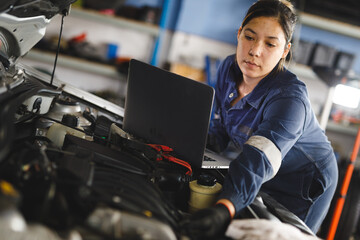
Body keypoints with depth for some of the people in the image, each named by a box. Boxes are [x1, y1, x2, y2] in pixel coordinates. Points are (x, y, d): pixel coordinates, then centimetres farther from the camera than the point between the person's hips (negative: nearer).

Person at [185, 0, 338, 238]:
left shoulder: (289, 98, -35)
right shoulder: (229, 69, -12)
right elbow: (221, 129, 2)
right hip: (262, 181, 6)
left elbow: (260, 159, -53)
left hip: (303, 185, -6)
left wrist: (225, 208, -69)